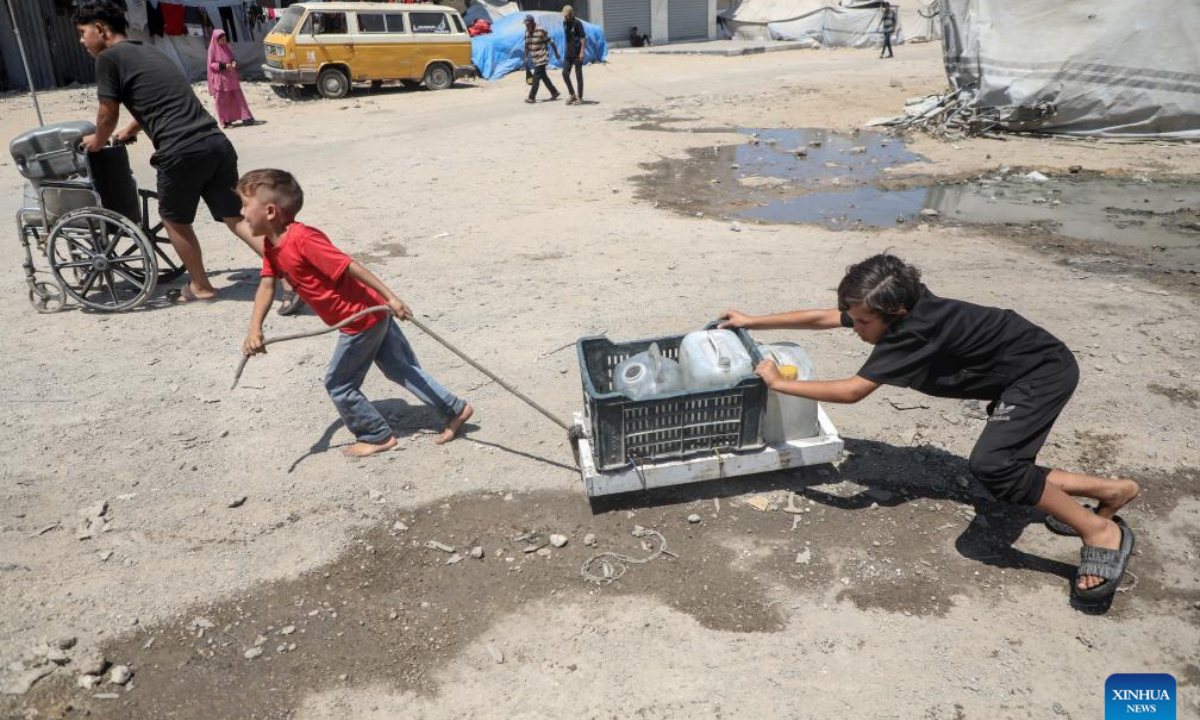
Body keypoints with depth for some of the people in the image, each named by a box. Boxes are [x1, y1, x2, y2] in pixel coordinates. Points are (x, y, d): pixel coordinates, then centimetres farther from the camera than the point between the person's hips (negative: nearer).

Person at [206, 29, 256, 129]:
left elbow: (232, 58, 18)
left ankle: (245, 117, -2)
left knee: (237, 97, -1)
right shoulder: (213, 49, -5)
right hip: (220, 79, -4)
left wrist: (234, 62, -6)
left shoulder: (227, 47, 8)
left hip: (231, 77, 4)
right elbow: (211, 64, -7)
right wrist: (224, 66, -20)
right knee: (222, 100, 0)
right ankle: (225, 121, 8)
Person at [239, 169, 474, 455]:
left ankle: (377, 435, 22)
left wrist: (390, 297, -29)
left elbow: (350, 266, -28)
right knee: (402, 369, 18)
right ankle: (455, 409, 26)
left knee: (338, 384, 6)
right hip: (373, 316, 9)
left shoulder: (302, 239, -25)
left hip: (362, 319, -9)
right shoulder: (271, 246, 4)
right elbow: (267, 287, 0)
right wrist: (254, 329, -14)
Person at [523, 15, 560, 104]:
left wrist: (556, 53, -4)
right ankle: (554, 92, 24)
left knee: (536, 77, -10)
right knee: (543, 76, 12)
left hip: (542, 57, -7)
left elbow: (551, 41, -8)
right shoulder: (527, 32, 7)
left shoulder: (541, 30, -13)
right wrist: (526, 58, 13)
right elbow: (527, 45, 15)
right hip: (534, 59, 7)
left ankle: (532, 97, -8)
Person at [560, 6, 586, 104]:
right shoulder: (564, 22, 8)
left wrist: (582, 52, -24)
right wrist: (564, 50, 17)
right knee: (565, 73, 1)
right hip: (568, 53, 7)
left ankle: (580, 97, 7)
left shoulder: (577, 23, -12)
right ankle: (572, 94, 13)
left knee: (578, 75, -1)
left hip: (577, 53, -7)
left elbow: (583, 38, -16)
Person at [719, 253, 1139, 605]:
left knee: (990, 465, -27)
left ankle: (1100, 531, -12)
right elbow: (821, 318, 3)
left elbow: (850, 392, -33)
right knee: (1002, 468, 9)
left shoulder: (914, 331, -32)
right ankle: (1111, 490, 20)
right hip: (1017, 373, 10)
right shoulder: (894, 308, -8)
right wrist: (754, 322, 3)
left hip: (1043, 369, -10)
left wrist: (779, 383, -25)